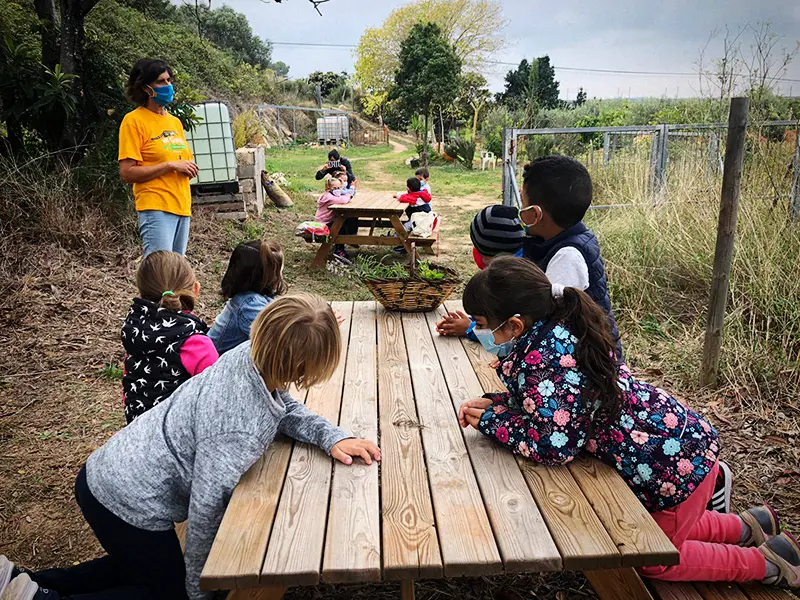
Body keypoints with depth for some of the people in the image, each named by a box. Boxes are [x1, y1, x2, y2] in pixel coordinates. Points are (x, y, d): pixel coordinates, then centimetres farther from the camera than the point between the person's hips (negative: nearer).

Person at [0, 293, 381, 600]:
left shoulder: (250, 355, -13)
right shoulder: (241, 427, -35)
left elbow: (286, 409, 4)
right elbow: (206, 509, -25)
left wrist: (332, 438, -11)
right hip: (128, 502, -8)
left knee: (137, 565, 33)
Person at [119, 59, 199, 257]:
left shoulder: (175, 121, 18)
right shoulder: (134, 120, -3)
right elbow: (127, 173, -11)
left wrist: (189, 168, 4)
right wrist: (170, 165, -15)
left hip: (182, 208, 7)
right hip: (156, 208, -7)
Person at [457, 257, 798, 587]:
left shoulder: (539, 356, -30)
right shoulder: (557, 330, 0)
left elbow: (553, 445, -32)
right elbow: (546, 401, 12)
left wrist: (490, 422, -18)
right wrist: (495, 404, -4)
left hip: (678, 464, -10)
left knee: (652, 561, 16)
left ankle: (765, 562, 26)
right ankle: (745, 527, 38)